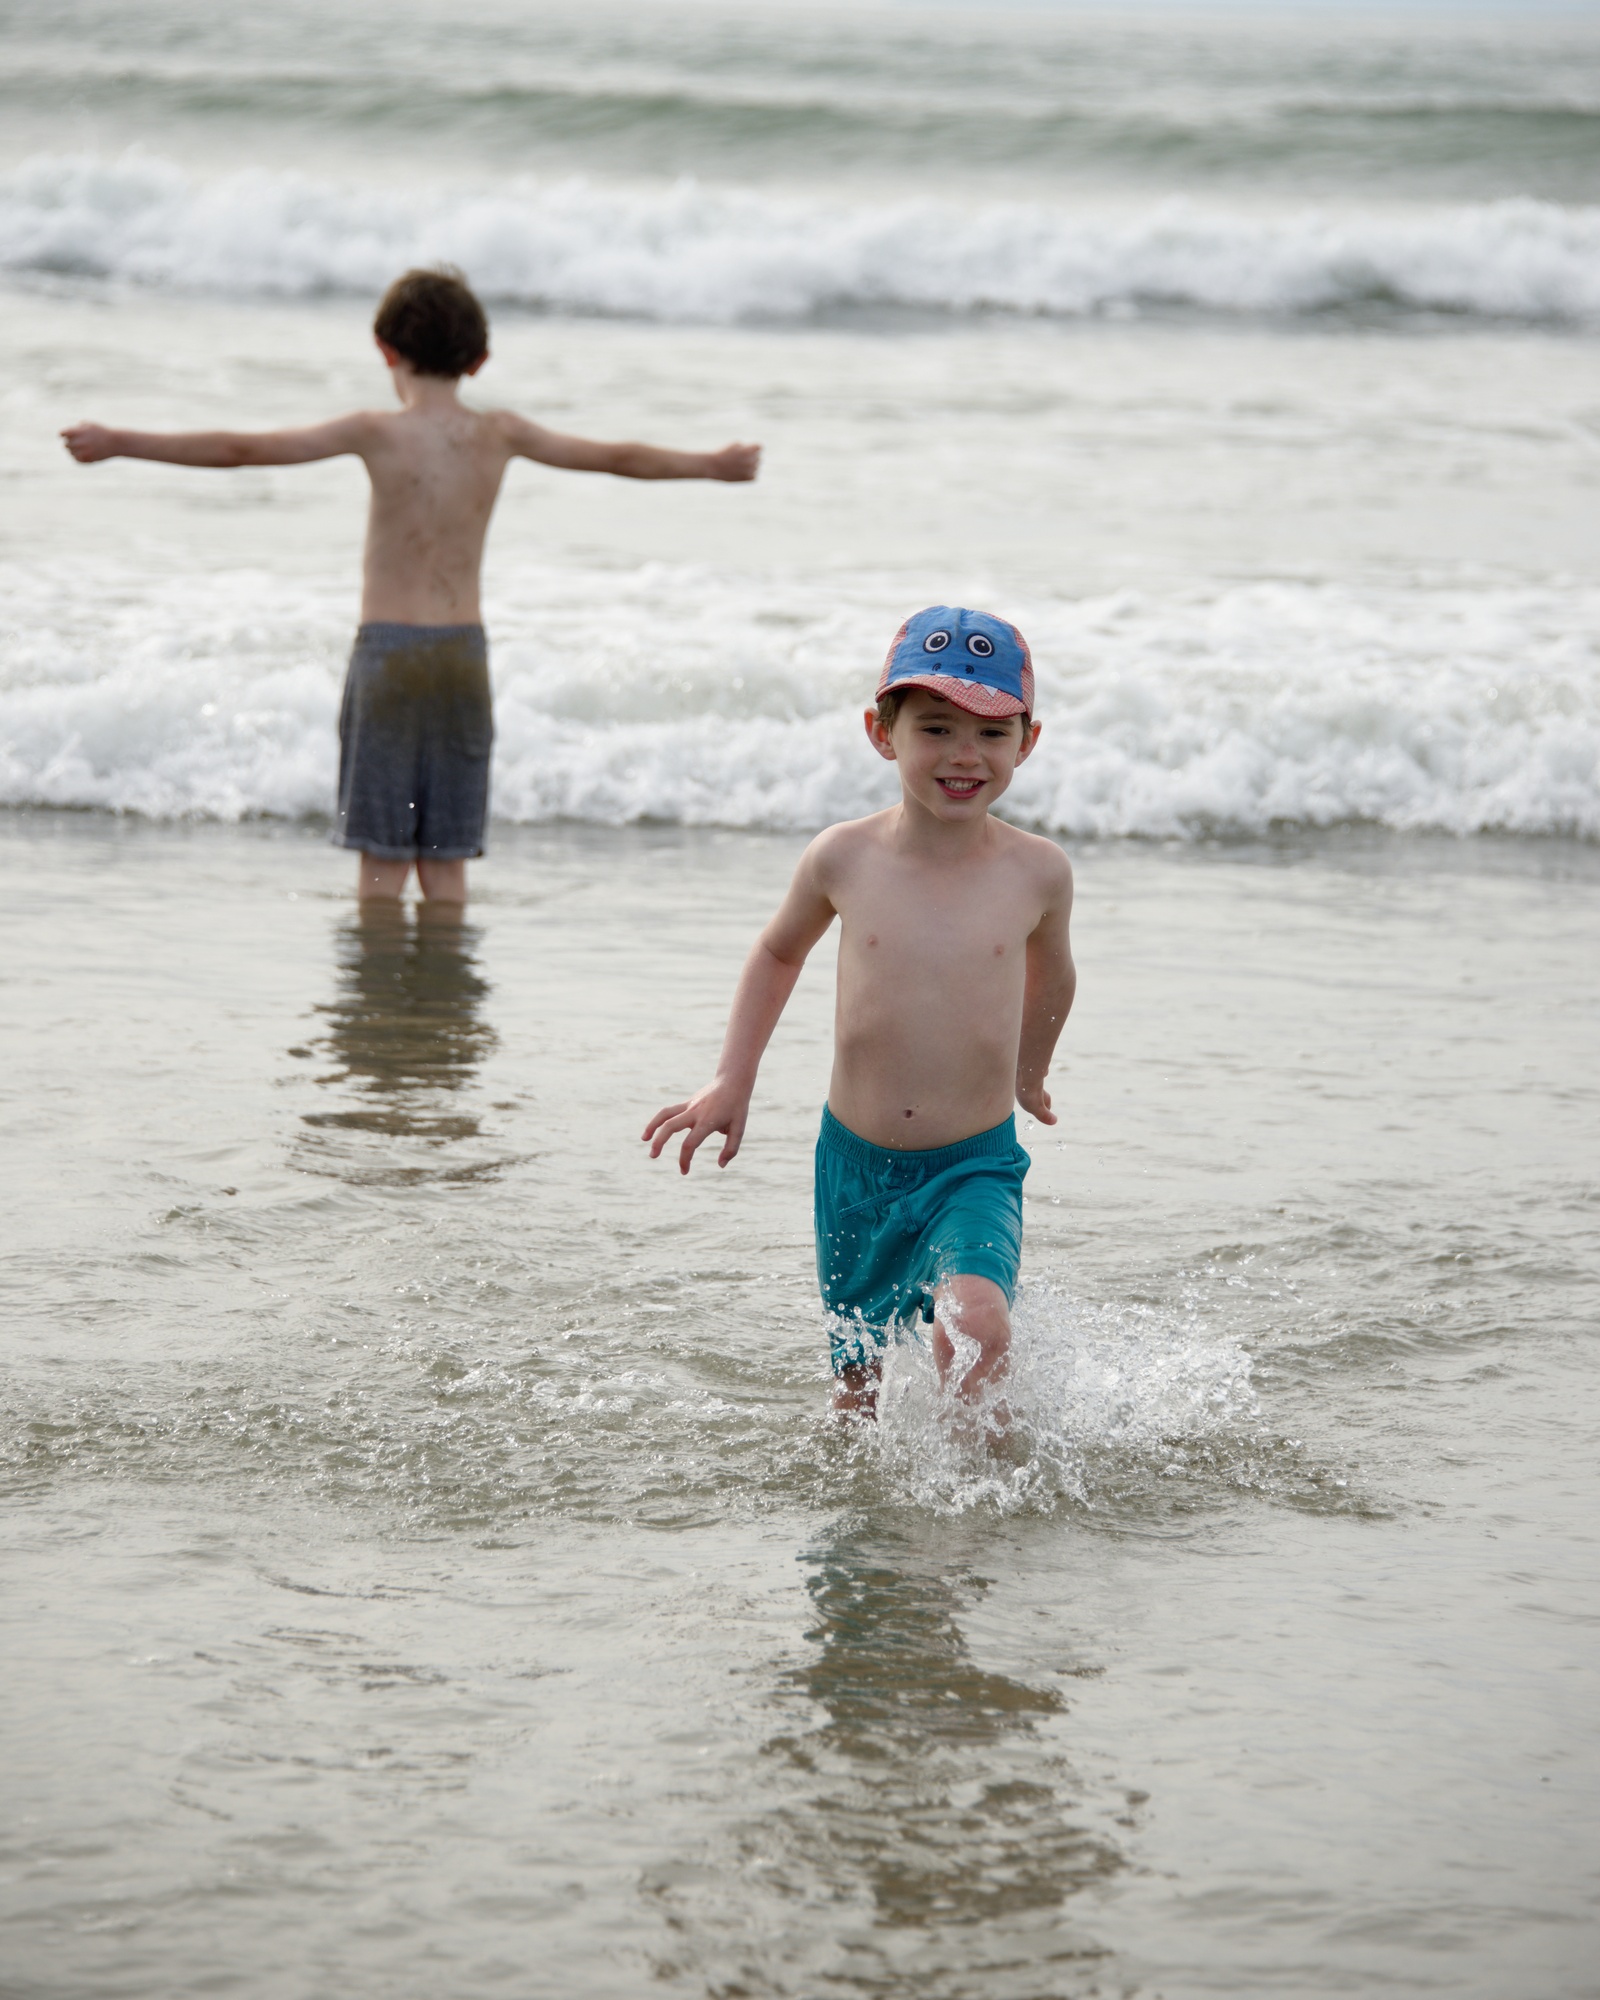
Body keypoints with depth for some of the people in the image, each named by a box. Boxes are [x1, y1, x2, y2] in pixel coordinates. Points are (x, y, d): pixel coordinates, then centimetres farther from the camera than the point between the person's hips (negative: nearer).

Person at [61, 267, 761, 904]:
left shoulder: (378, 434, -7)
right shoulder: (499, 435, 4)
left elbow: (243, 449, -9)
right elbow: (617, 458, 17)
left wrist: (122, 444, -7)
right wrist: (712, 465, 32)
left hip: (389, 648, -3)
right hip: (465, 651, 3)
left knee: (384, 857, -1)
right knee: (445, 861, 8)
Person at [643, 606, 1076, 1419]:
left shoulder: (1038, 873, -8)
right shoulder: (843, 859, -7)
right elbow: (778, 953, 15)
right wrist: (732, 1081, 8)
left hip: (974, 1168, -2)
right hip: (855, 1162, 2)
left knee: (974, 1328, -29)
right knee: (858, 1383, 14)